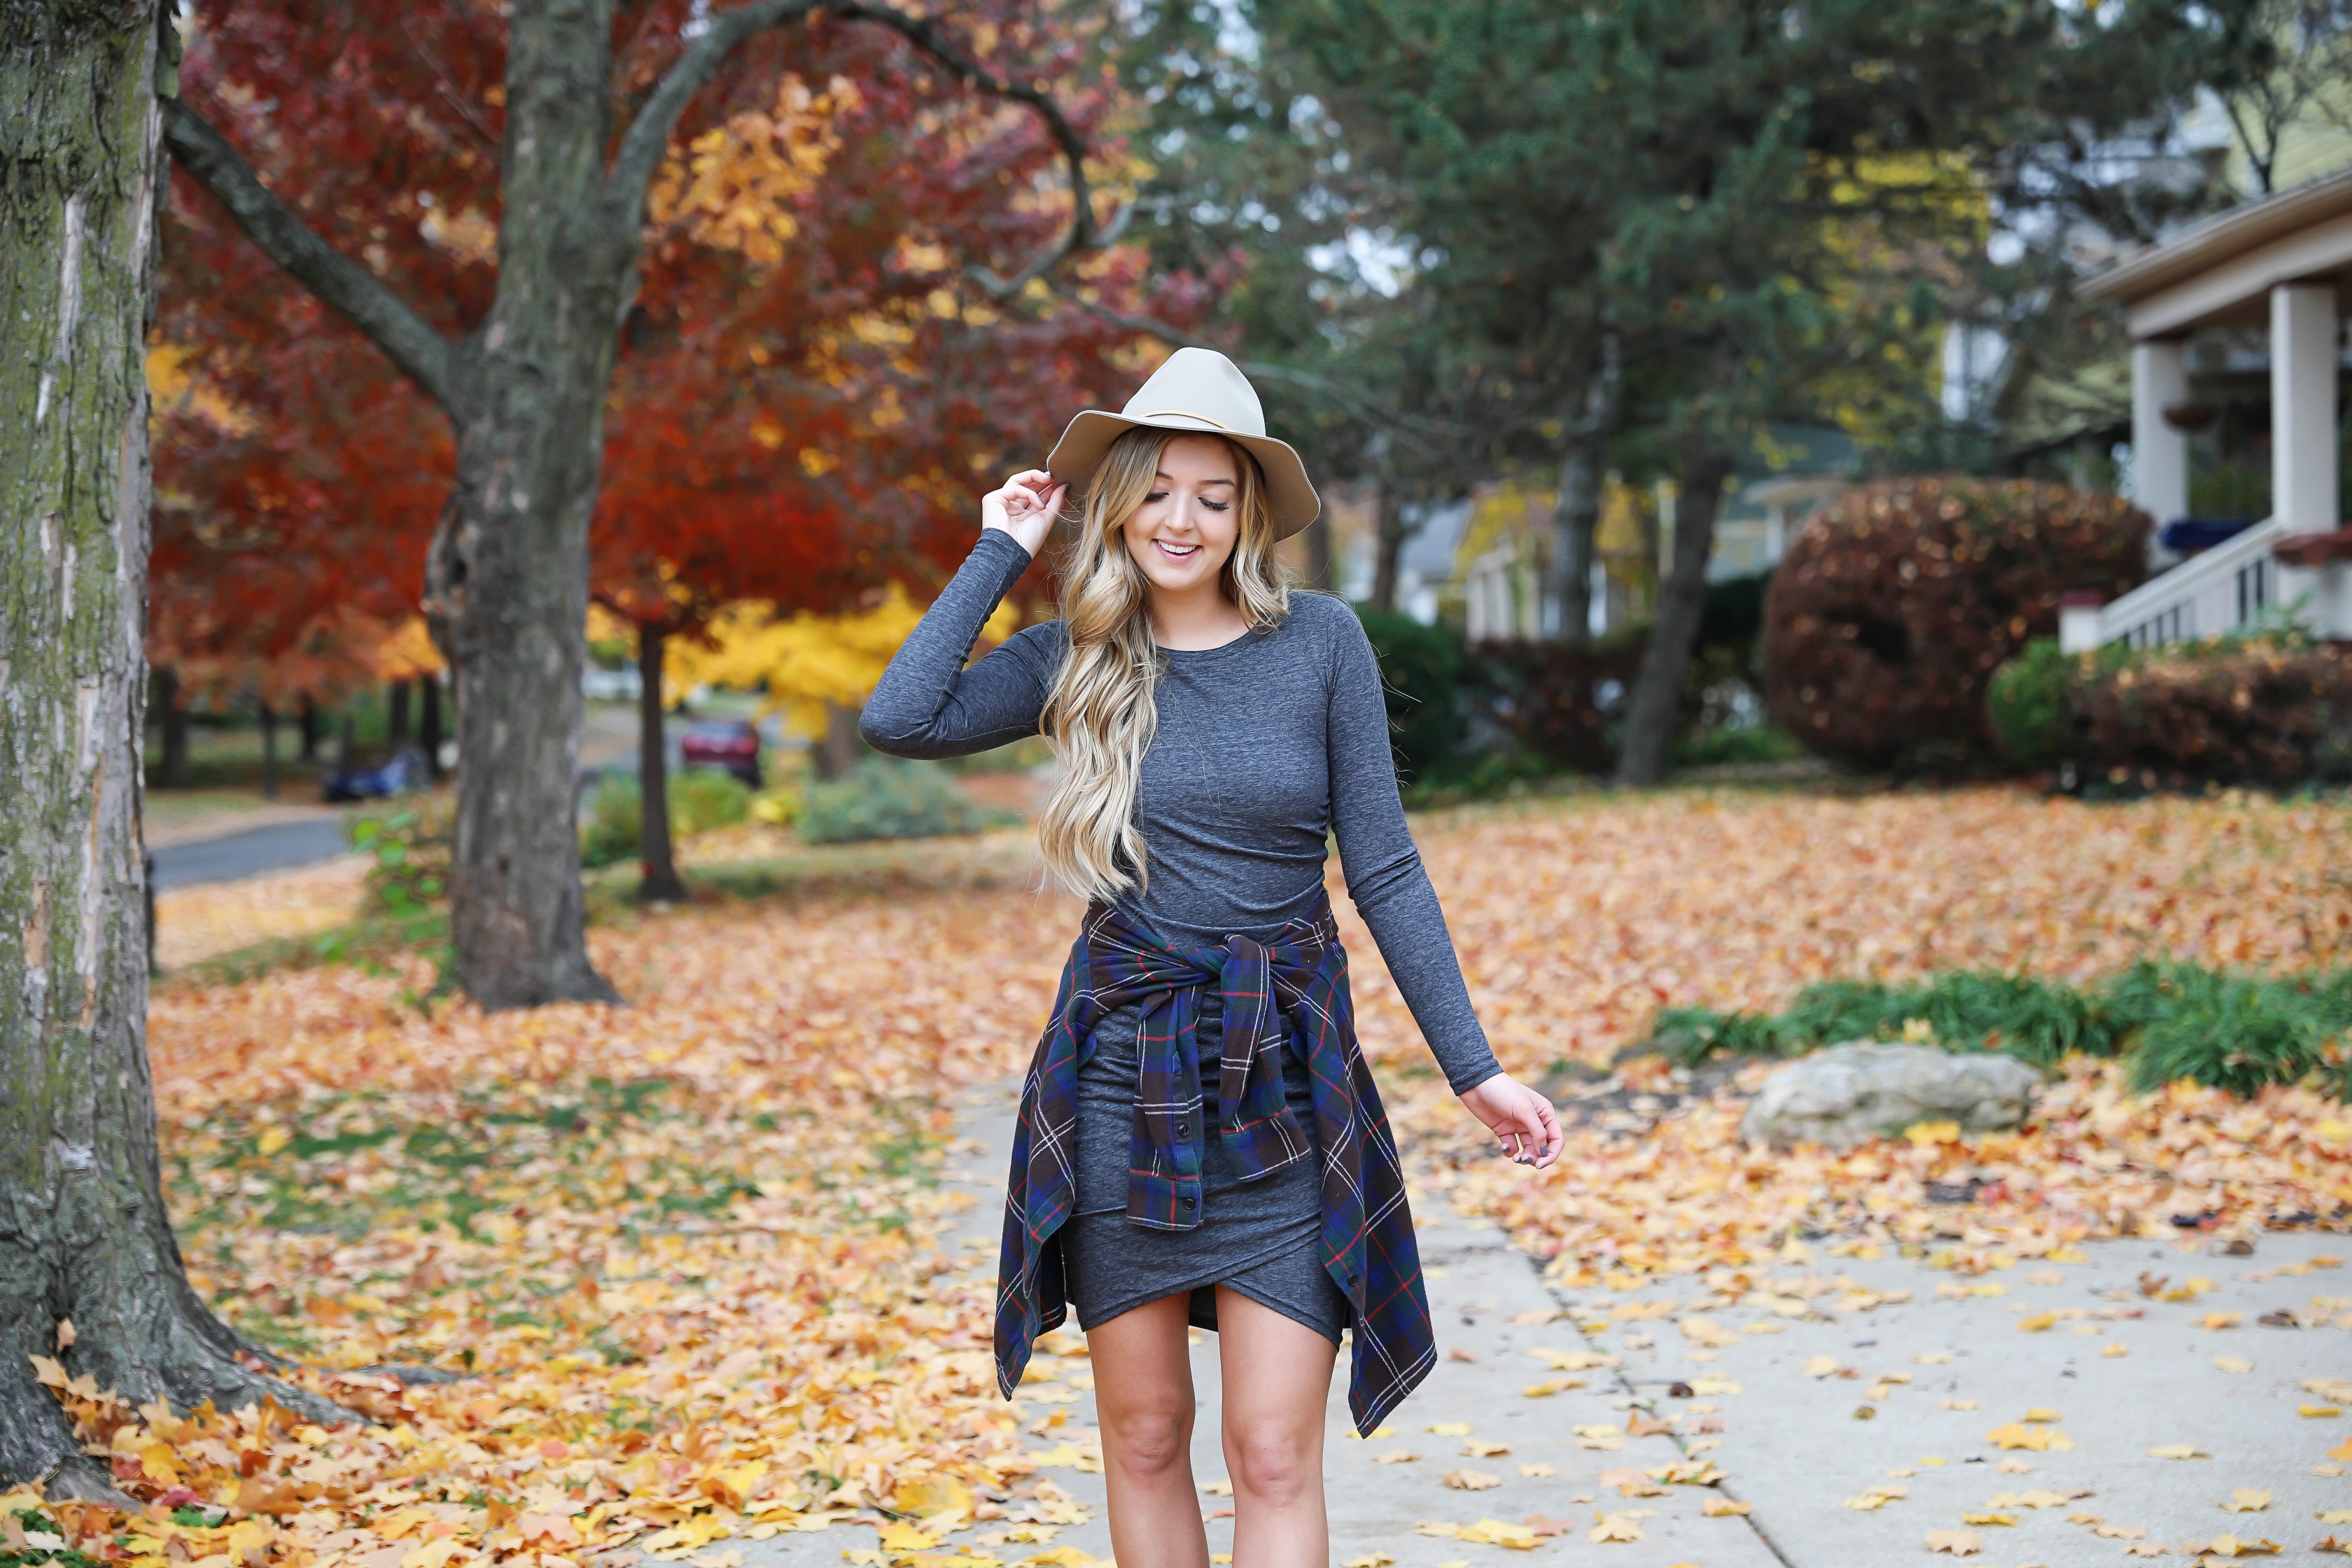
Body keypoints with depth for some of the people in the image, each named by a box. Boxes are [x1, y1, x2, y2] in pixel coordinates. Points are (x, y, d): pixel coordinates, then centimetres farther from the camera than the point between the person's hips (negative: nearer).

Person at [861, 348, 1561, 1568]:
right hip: (1121, 1079, 2)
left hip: (1284, 1088, -1)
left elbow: (1382, 869, 0)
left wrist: (1472, 1065, -3)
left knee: (1274, 1456, -4)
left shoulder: (1321, 641, -1)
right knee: (1144, 1438, 9)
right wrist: (999, 553, -3)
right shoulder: (1077, 658, 3)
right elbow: (899, 720, -13)